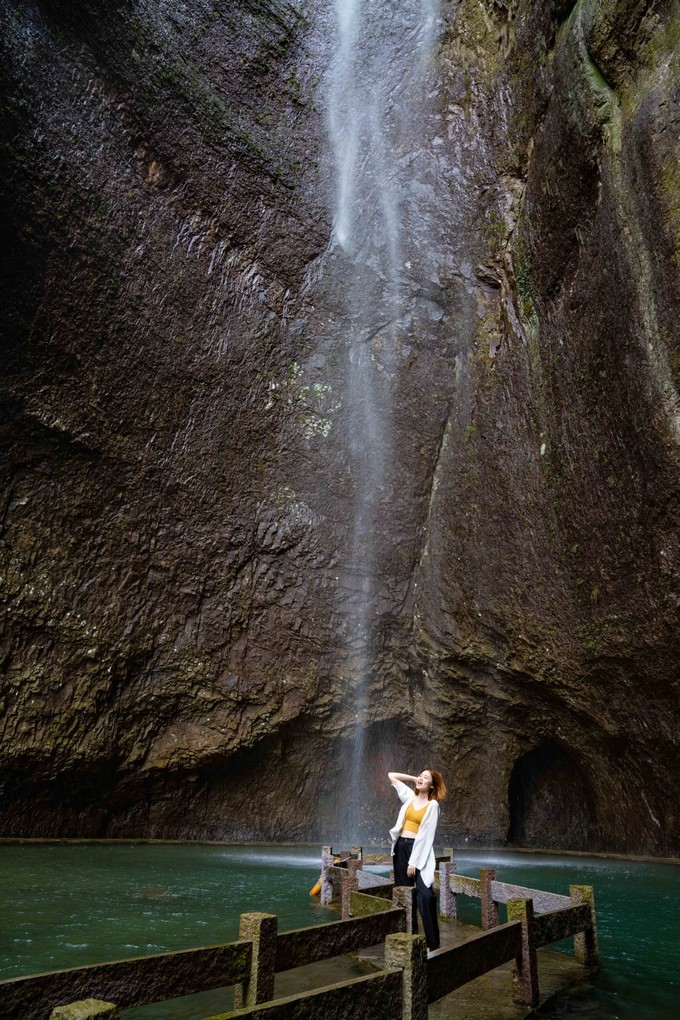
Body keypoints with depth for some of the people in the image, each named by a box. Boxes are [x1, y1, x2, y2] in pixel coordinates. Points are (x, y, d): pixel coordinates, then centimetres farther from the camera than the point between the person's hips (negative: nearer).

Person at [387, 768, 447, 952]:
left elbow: (426, 835, -10)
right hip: (401, 847, 6)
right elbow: (391, 775, 18)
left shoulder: (432, 805, -5)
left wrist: (414, 861, -14)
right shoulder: (410, 796, 10)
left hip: (418, 849, -6)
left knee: (425, 895, -14)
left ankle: (432, 944, -7)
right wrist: (413, 778, 11)